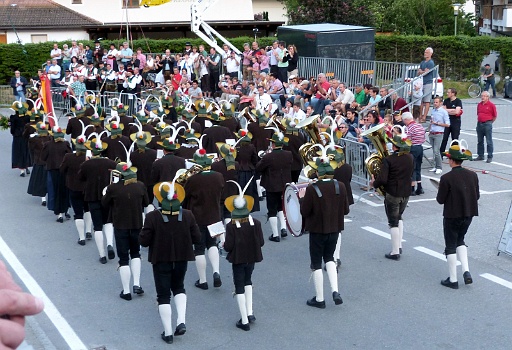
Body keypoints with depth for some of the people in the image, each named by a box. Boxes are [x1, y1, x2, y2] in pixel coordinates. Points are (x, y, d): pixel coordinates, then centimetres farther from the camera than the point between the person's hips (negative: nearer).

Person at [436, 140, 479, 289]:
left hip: (452, 216, -5)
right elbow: (477, 196, 3)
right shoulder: (472, 175, -4)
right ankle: (466, 271, 10)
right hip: (468, 215, 5)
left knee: (450, 246, 8)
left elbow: (440, 200, -14)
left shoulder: (446, 178, -20)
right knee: (460, 241, 24)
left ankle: (453, 280, 14)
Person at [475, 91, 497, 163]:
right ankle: (480, 156, 20)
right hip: (479, 124, 6)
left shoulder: (491, 105, -7)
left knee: (489, 142, -3)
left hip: (487, 124, -6)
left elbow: (495, 116, -1)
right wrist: (480, 120, 13)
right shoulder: (479, 104, 9)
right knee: (480, 141, 11)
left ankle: (490, 157, 1)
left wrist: (489, 122, 4)